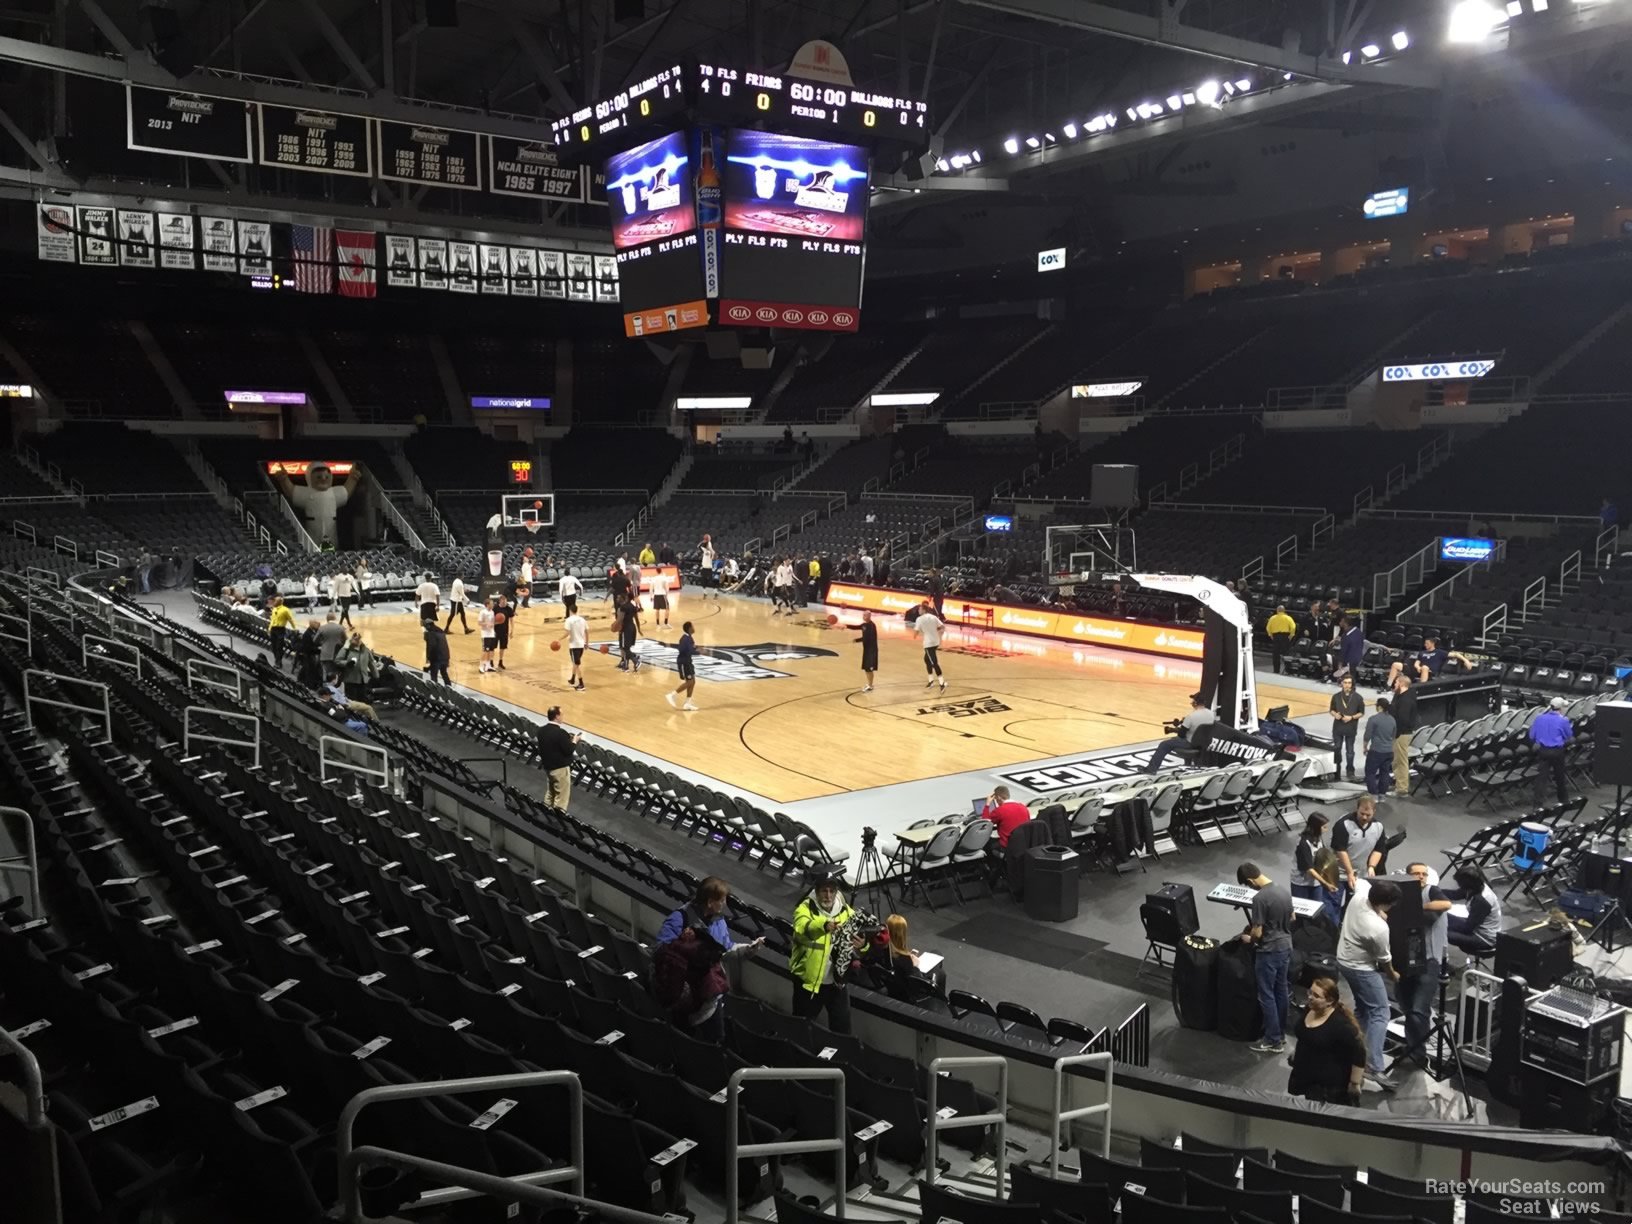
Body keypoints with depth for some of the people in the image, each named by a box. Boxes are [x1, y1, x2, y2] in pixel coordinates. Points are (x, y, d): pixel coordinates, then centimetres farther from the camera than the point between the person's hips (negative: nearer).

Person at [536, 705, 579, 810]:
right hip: (560, 768, -8)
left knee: (550, 792, 25)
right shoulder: (561, 732, -26)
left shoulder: (541, 730, -1)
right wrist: (574, 741, -1)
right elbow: (569, 750, -21)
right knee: (561, 797, 1)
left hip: (547, 766, 8)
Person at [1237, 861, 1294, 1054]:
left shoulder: (1260, 898, -25)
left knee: (1267, 996, 4)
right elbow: (1292, 919, 15)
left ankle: (1273, 1041, 11)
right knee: (1282, 991, 18)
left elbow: (1257, 933, -20)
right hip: (1286, 947, 8)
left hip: (1269, 951, -8)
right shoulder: (1284, 891, 0)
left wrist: (1249, 939, 0)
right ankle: (1281, 1034, 30)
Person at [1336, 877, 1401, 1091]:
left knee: (1363, 1007, 23)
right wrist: (1393, 975, 6)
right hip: (1361, 969, -9)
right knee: (1380, 1013, -6)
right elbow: (1384, 960, -14)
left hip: (1344, 960, 9)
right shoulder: (1379, 928, -33)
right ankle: (1373, 1068, -13)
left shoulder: (1360, 894, -16)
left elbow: (1367, 881, 12)